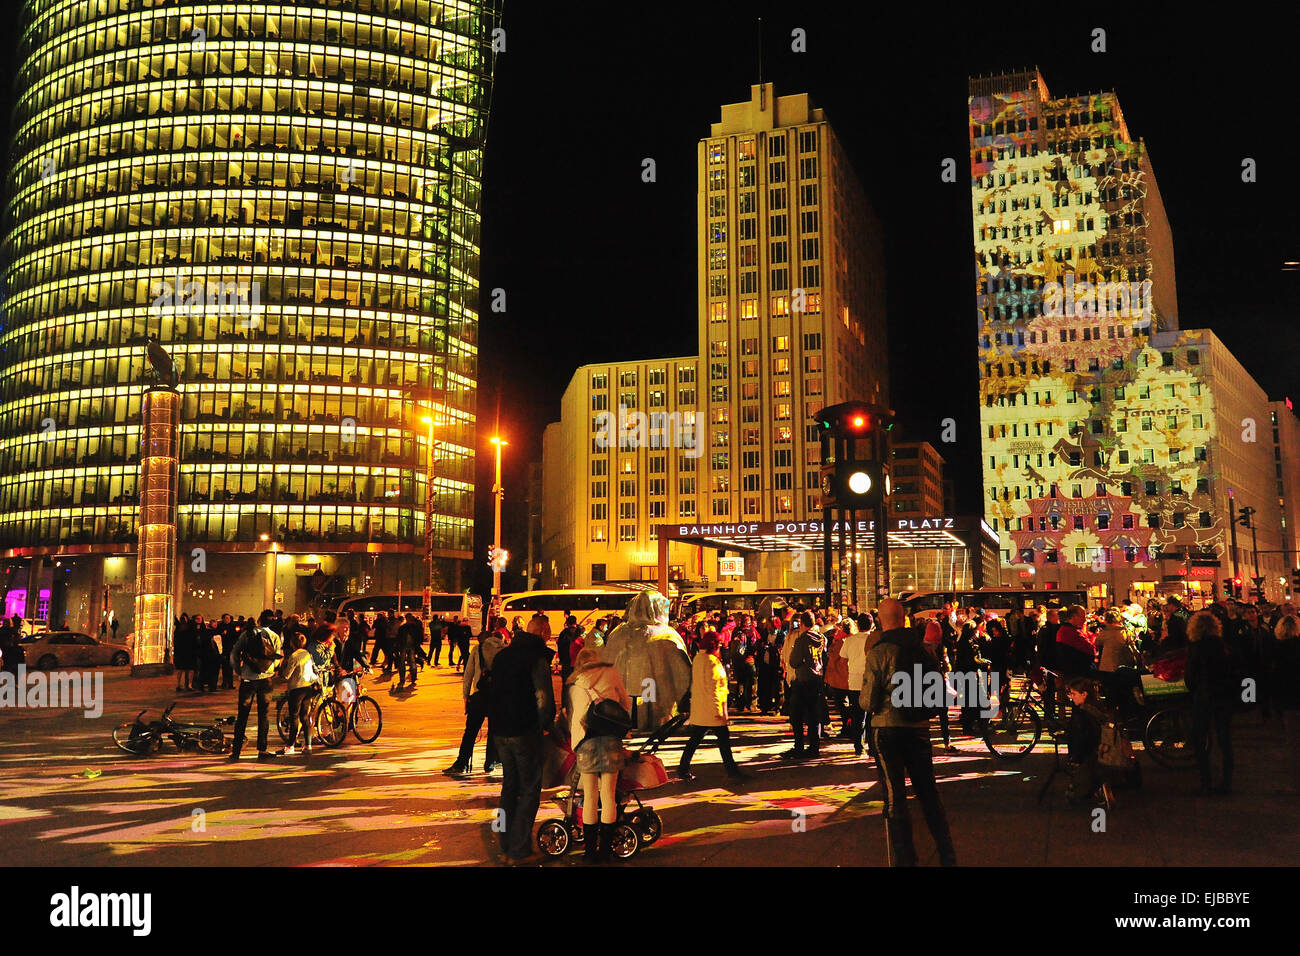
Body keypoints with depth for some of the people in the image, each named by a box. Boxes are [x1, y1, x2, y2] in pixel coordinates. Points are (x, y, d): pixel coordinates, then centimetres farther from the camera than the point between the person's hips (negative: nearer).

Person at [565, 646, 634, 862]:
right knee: (608, 795, 3)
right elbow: (626, 702, 17)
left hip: (585, 739, 1)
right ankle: (605, 850, 5)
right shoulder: (610, 673, 12)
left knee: (589, 796, 6)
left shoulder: (572, 684, 16)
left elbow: (569, 715, 17)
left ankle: (590, 850, 8)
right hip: (611, 738, -1)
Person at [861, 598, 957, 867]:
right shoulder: (923, 648, 0)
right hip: (920, 727, 4)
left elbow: (868, 702, -12)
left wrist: (868, 703, 10)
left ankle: (904, 859, 8)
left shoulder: (878, 653, -13)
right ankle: (948, 856, 21)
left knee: (895, 797, 5)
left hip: (888, 728, -4)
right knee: (928, 792, 16)